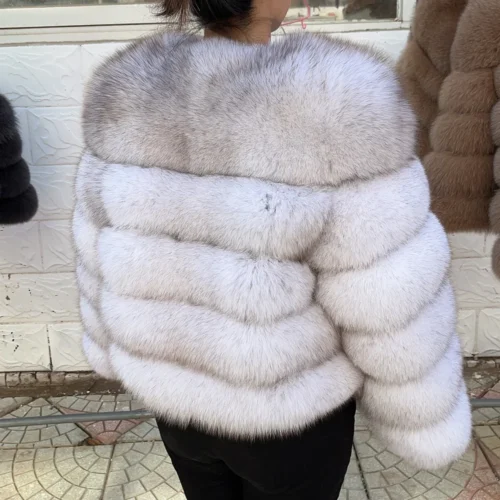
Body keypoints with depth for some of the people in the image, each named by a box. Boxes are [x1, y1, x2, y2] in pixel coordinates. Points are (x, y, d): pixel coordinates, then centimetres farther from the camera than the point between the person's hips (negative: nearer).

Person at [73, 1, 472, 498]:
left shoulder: (130, 104, -13)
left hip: (180, 390, 5)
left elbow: (106, 255, -1)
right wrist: (423, 414, -4)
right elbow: (390, 296, -23)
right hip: (289, 411, -4)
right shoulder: (333, 112, -29)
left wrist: (112, 346, 18)